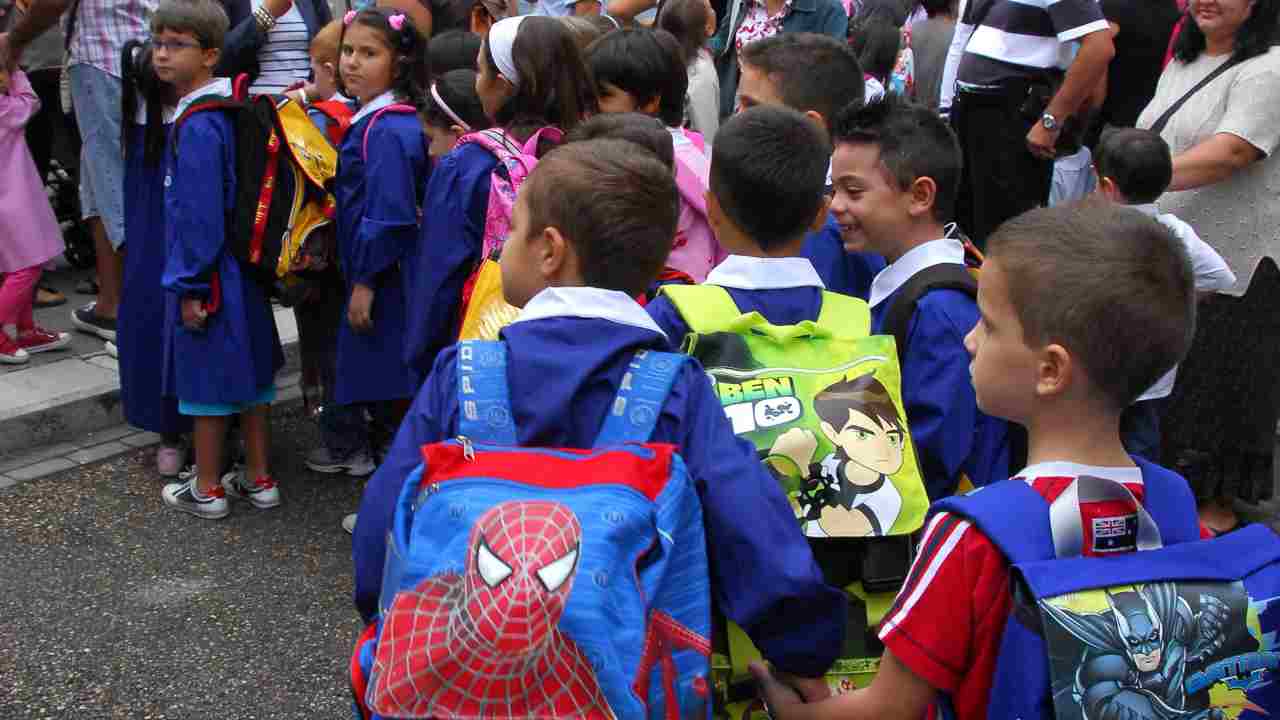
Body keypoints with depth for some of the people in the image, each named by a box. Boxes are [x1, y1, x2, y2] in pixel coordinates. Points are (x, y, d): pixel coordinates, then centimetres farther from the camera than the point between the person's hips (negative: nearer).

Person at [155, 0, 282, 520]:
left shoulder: (196, 126, -21)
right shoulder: (225, 111, 7)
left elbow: (200, 213, -22)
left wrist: (191, 286, -16)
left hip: (209, 277, -9)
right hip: (238, 270, 9)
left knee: (207, 379, 4)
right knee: (248, 373, 15)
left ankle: (207, 490, 18)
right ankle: (258, 480, 26)